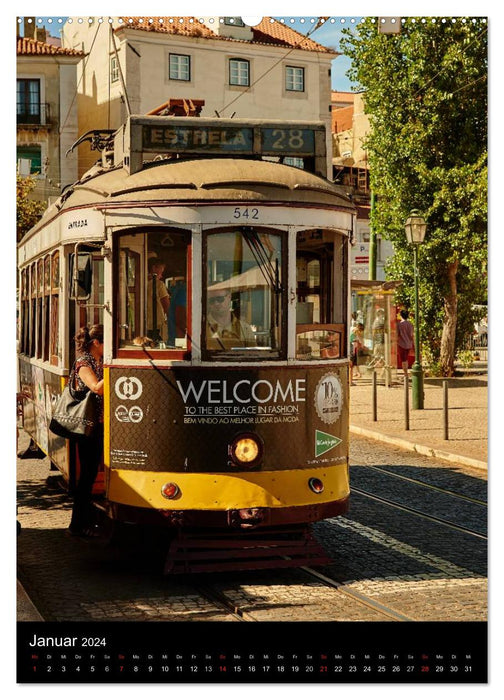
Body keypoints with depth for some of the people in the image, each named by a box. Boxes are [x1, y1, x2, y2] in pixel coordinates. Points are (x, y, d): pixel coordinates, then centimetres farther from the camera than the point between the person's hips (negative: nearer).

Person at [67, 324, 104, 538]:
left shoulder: (99, 363, 14)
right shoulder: (83, 363, -11)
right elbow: (97, 388, -25)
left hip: (99, 424, 9)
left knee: (91, 472, 13)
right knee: (87, 474, -4)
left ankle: (85, 520, 21)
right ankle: (78, 524, 3)